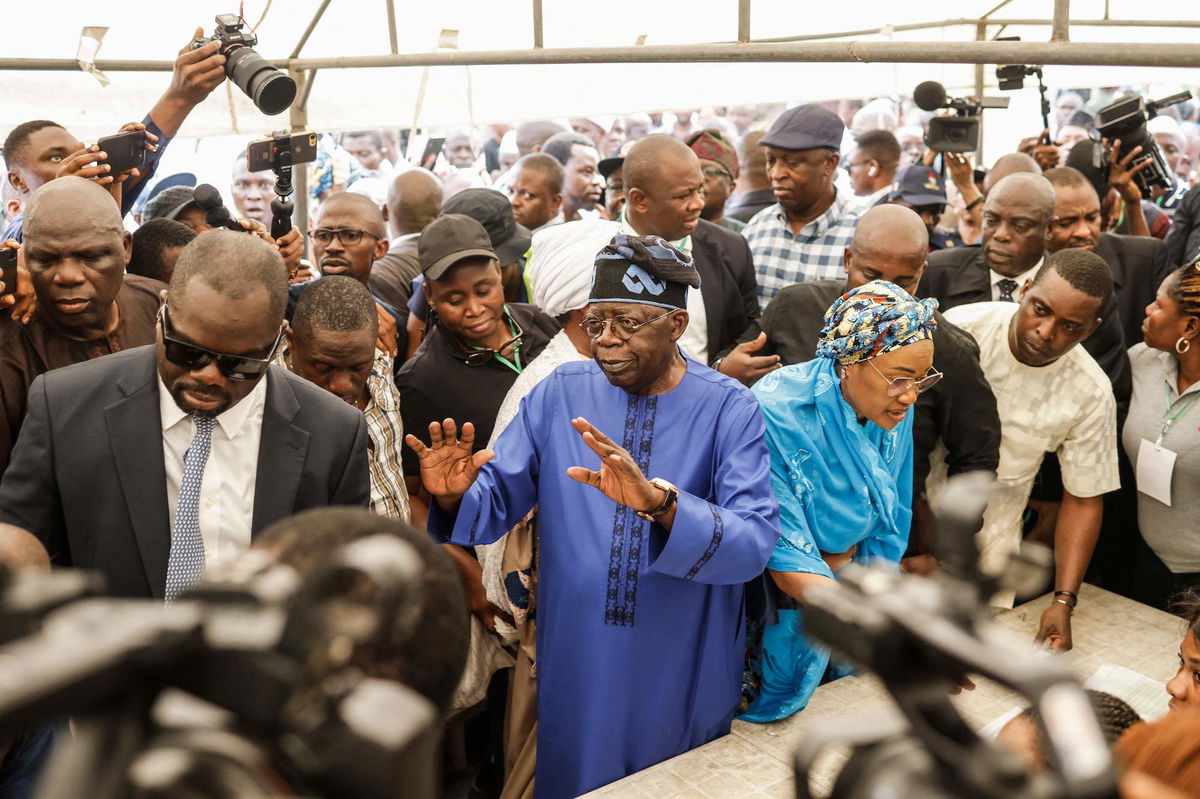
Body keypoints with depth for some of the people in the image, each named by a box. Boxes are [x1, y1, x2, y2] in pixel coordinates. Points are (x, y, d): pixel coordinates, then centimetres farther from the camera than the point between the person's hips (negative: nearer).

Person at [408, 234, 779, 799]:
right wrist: (455, 497, -26)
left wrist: (660, 502, -40)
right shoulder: (560, 394, -4)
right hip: (573, 671, 2)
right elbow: (497, 502, -3)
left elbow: (756, 542, -24)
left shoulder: (728, 408, -12)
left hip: (682, 681, -1)